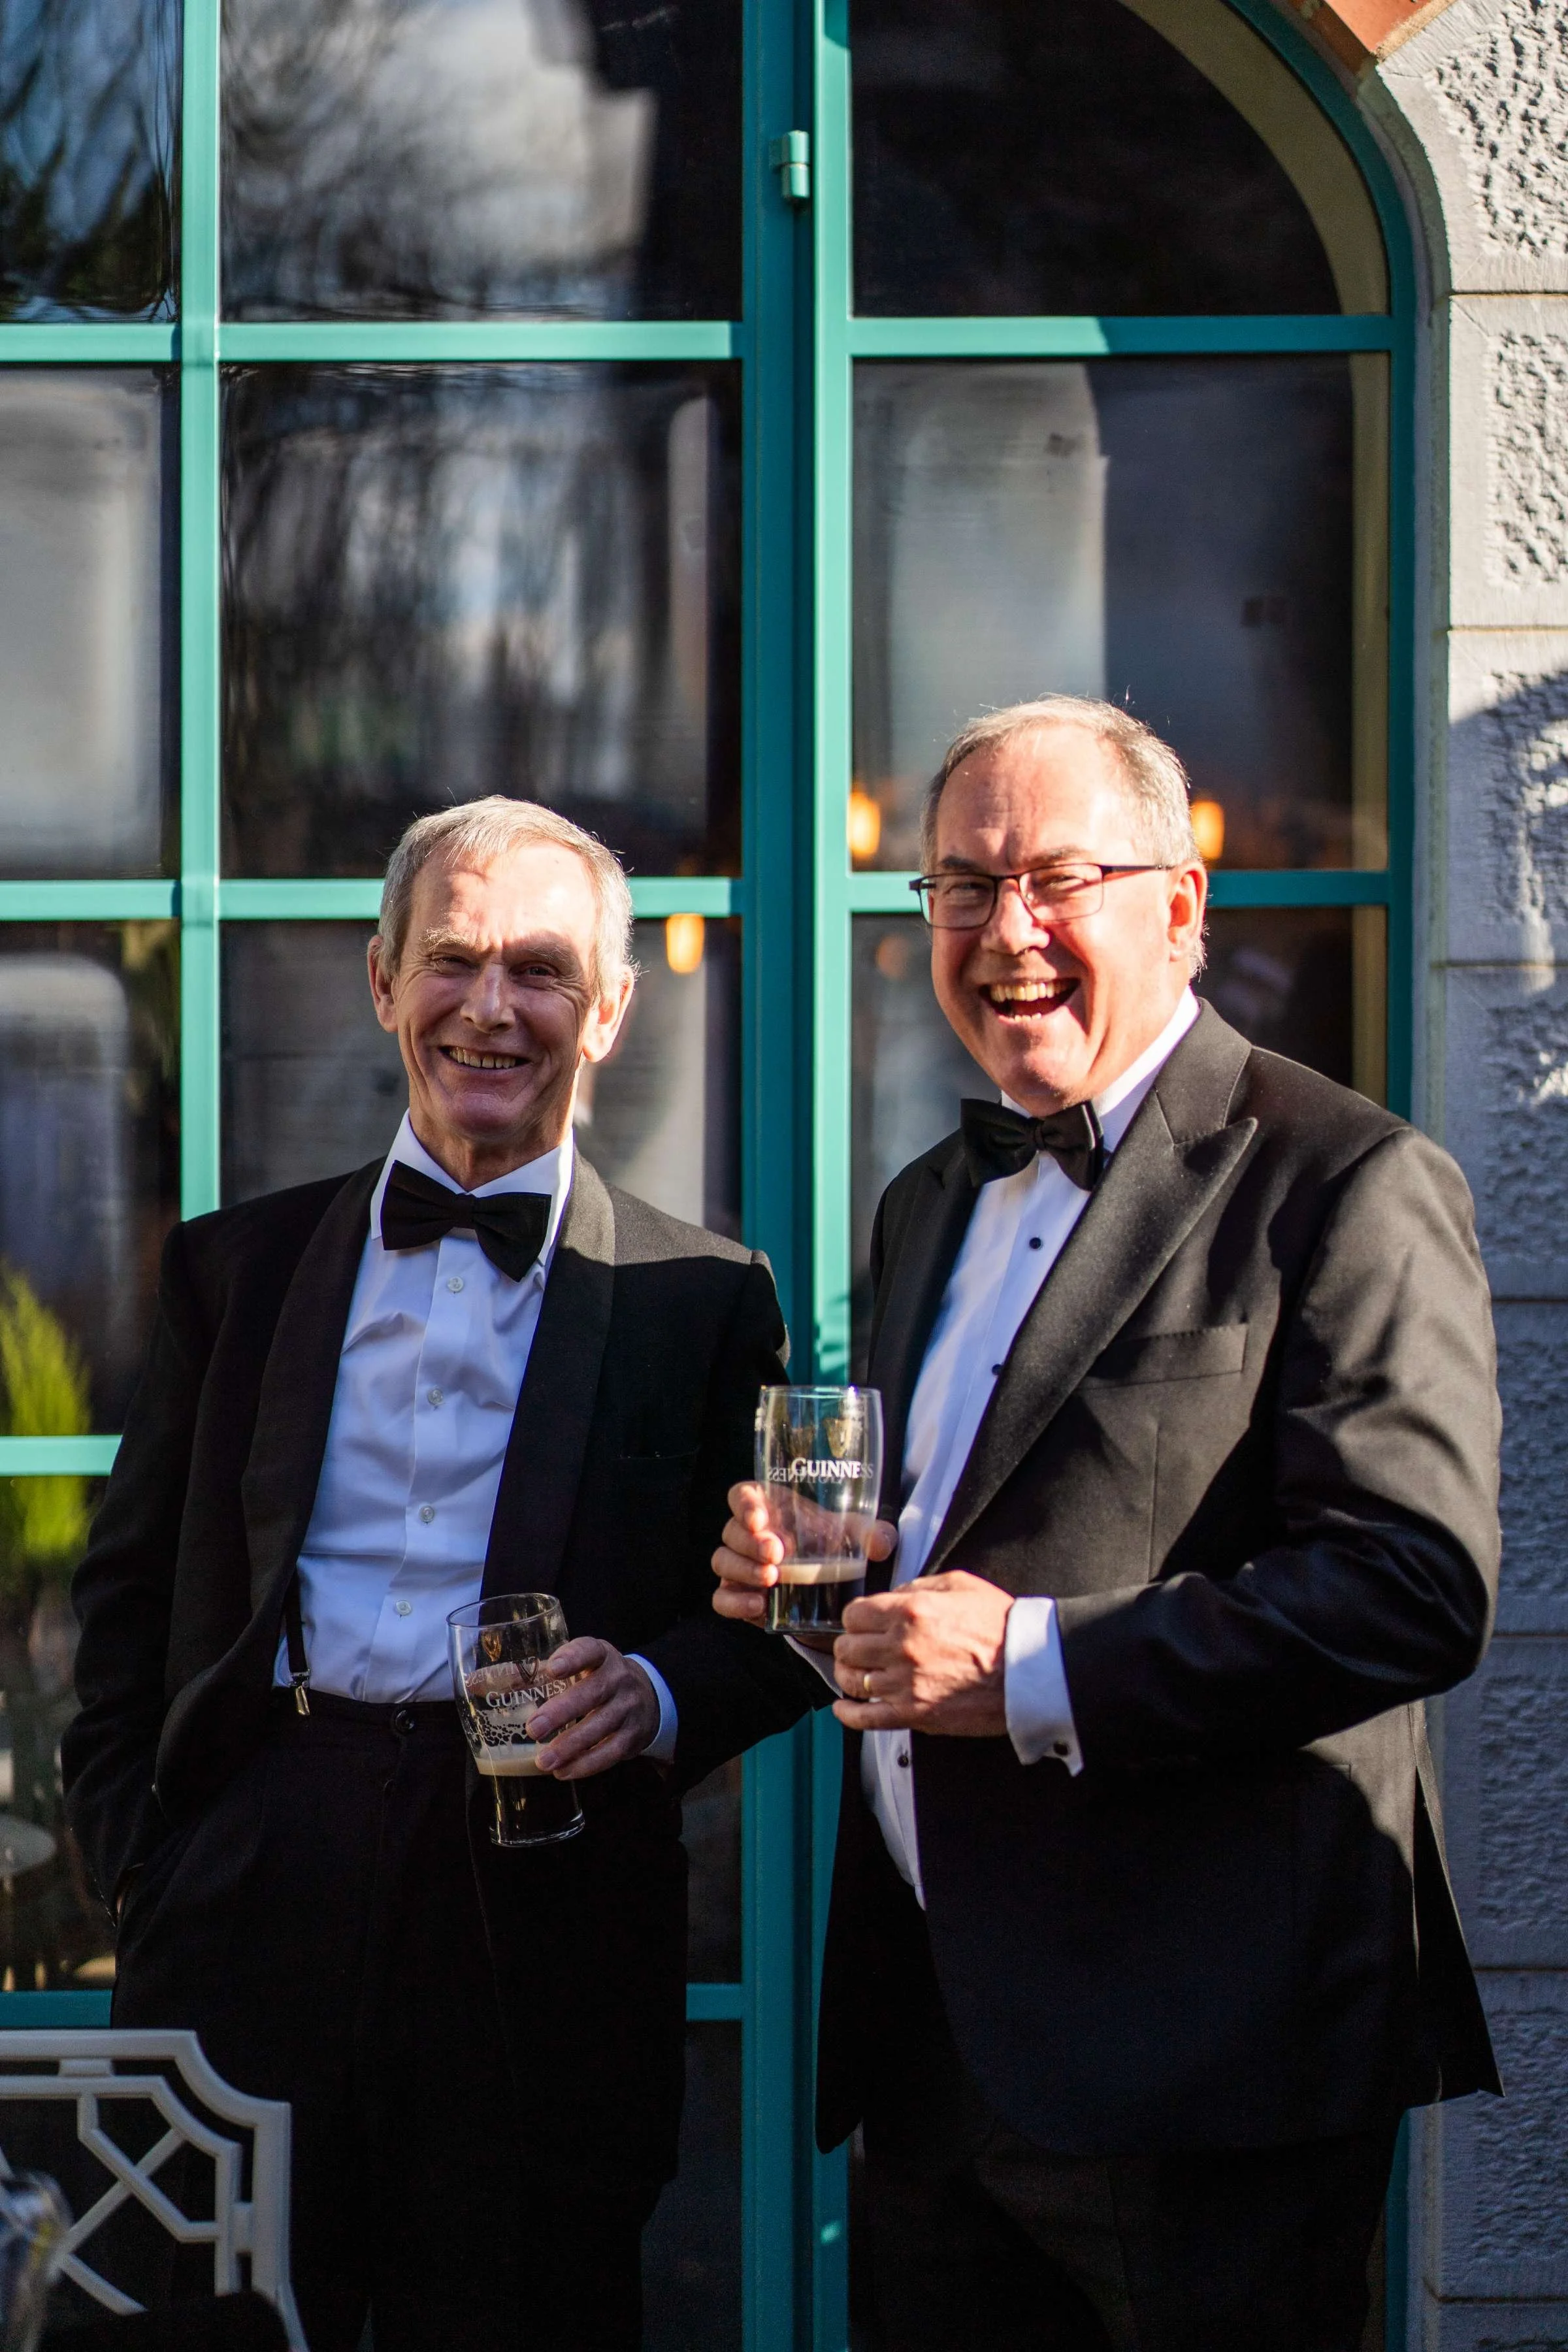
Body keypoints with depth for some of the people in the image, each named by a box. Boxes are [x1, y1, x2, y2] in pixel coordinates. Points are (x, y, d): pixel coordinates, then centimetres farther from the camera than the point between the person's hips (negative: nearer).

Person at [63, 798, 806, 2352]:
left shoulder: (701, 1298, 7)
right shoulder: (237, 1264, 13)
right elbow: (131, 1588, 14)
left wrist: (660, 1694, -13)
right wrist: (134, 1855, 3)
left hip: (545, 1926, -1)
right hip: (255, 1902, 1)